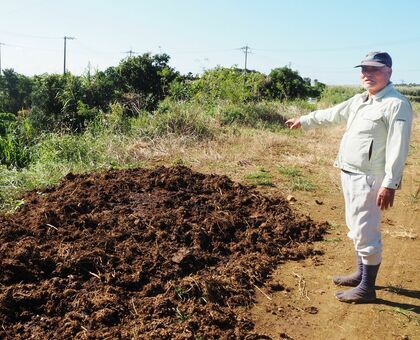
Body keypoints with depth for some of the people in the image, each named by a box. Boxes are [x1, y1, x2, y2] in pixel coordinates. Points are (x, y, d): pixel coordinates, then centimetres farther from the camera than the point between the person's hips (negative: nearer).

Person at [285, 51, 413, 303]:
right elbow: (331, 114, 28)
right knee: (357, 228, 19)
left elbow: (398, 148, -20)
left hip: (369, 179, -9)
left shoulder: (397, 104, -14)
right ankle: (361, 274, 34)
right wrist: (303, 121, 37)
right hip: (349, 174, 9)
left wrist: (390, 184, -25)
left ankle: (367, 288, 9)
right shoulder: (359, 101, 13)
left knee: (366, 232, -4)